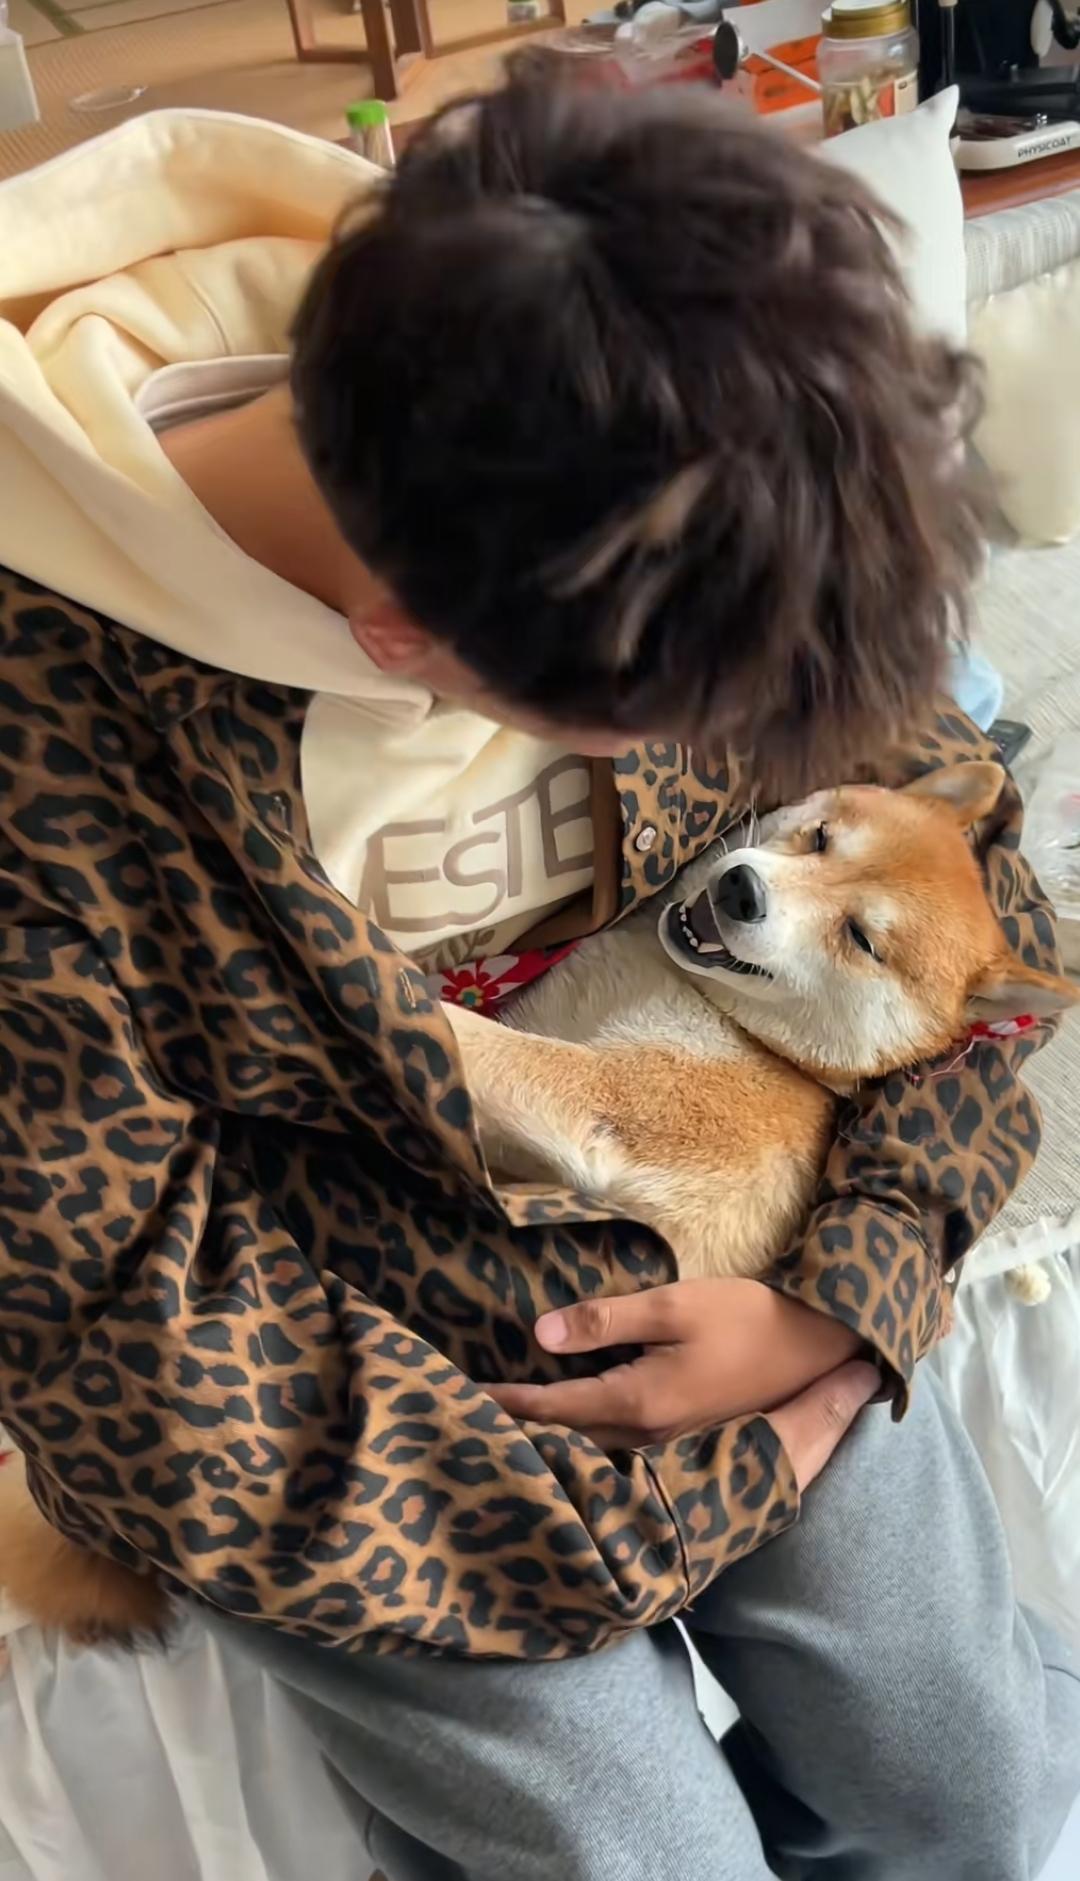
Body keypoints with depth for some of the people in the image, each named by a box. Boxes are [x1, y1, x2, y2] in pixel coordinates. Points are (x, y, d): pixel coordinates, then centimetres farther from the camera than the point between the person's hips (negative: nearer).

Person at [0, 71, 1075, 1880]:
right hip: (337, 1346, -3)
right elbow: (158, 1395, -22)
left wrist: (845, 1290, -15)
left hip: (693, 1222, 4)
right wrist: (702, 1499, -15)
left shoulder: (663, 510, -17)